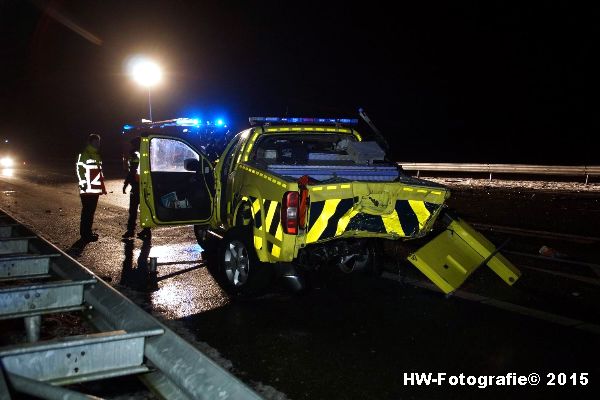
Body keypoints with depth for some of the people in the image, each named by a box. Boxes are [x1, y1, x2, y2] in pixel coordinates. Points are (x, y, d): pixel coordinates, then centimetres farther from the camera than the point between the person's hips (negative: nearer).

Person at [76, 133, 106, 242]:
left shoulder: (97, 156, 20)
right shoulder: (83, 155, -7)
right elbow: (80, 170, -13)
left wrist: (103, 187, 22)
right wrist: (83, 184, -19)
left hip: (95, 189, 8)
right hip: (87, 190, -8)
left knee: (91, 211, 11)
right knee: (87, 212, -6)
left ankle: (88, 232, 18)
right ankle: (85, 234, -2)